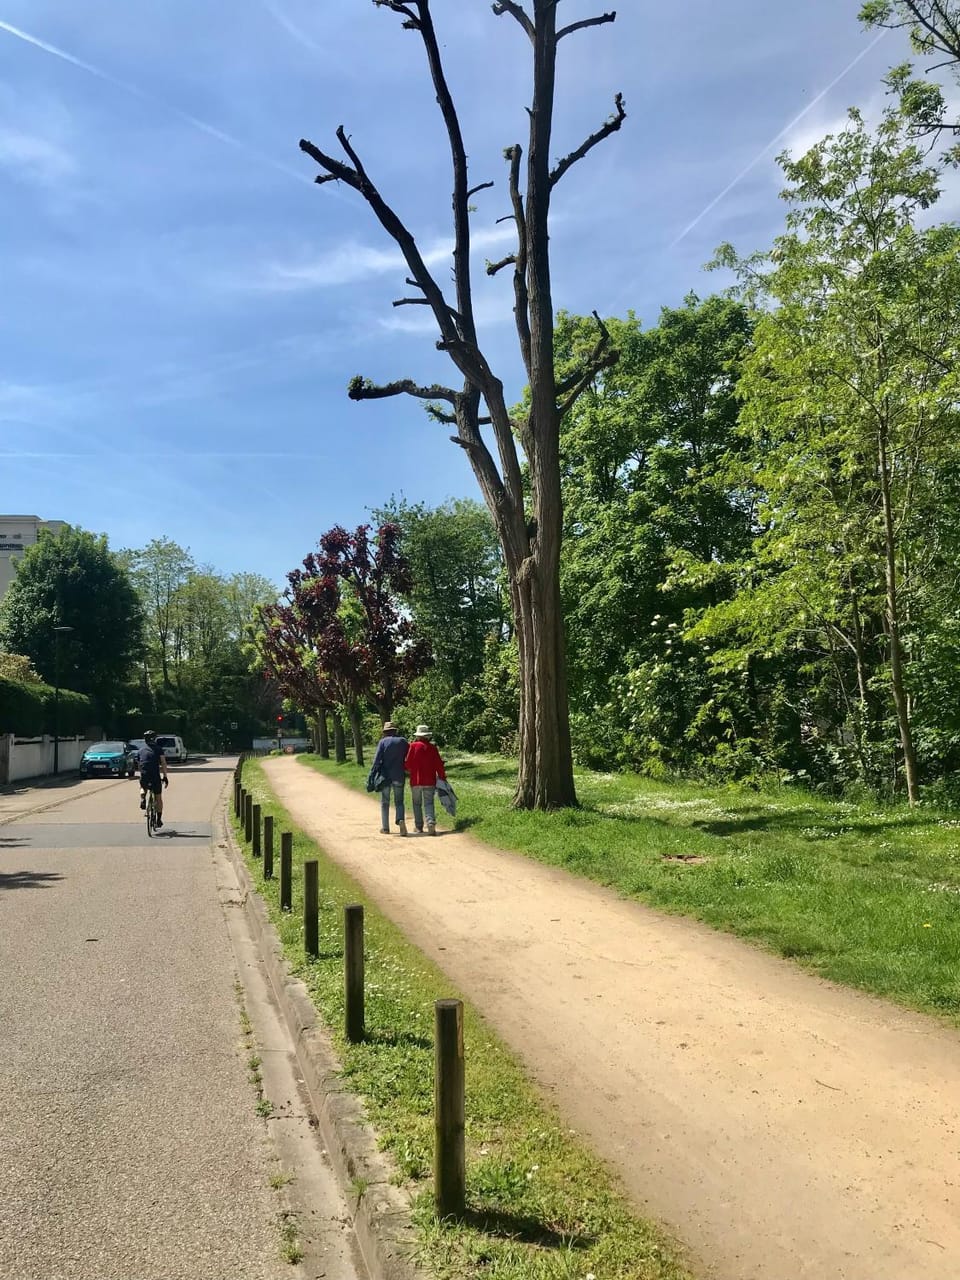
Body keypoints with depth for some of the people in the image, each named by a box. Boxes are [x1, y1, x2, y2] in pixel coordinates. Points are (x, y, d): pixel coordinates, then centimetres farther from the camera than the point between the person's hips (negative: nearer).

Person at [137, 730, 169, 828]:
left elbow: (139, 765, 19)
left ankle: (142, 799, 6)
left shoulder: (140, 750, 15)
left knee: (143, 788, 36)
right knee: (158, 798, 14)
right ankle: (159, 819, 16)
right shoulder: (158, 749, 5)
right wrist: (165, 777, 1)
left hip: (144, 777, 2)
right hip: (156, 777, -2)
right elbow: (163, 764, -3)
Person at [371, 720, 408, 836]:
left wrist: (373, 774, -8)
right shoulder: (402, 741, 4)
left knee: (385, 802, 9)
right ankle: (401, 819, -17)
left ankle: (385, 828, 11)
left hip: (385, 776, -1)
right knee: (399, 801, 9)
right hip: (399, 776, 1)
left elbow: (377, 759, -10)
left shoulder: (383, 742, -3)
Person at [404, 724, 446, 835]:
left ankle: (419, 826, 15)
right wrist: (442, 776, 11)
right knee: (429, 803, 2)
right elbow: (439, 765, 1)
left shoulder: (413, 746, -7)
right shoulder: (432, 748, -1)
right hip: (429, 781, 1)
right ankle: (431, 822, -19)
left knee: (417, 804, 12)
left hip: (415, 781, -1)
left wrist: (407, 769, 14)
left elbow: (408, 764, -7)